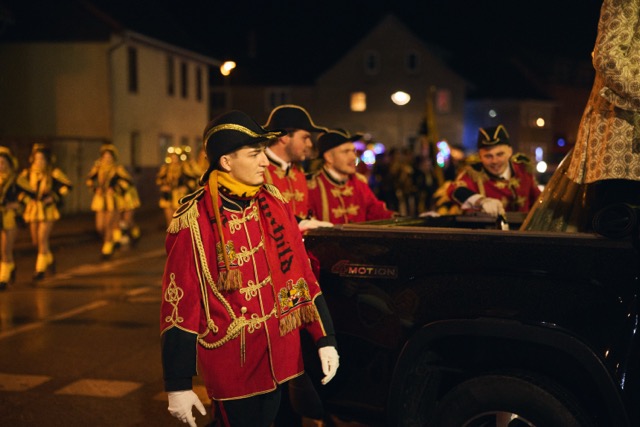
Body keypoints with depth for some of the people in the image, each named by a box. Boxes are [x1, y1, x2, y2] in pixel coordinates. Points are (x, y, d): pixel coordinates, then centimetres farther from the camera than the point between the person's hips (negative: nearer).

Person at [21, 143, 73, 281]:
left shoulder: (53, 173, -7)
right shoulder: (27, 173, 1)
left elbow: (67, 186, -1)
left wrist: (54, 197, -10)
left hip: (47, 210, -4)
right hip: (33, 209, 4)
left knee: (43, 239, -10)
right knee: (35, 241, 11)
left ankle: (40, 268, -1)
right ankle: (50, 259, 37)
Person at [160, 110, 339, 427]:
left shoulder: (274, 202, 3)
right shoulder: (195, 220, -13)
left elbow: (302, 272, 8)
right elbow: (179, 304, -11)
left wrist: (325, 339, 6)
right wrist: (178, 385, -10)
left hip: (280, 359, 5)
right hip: (231, 370, -5)